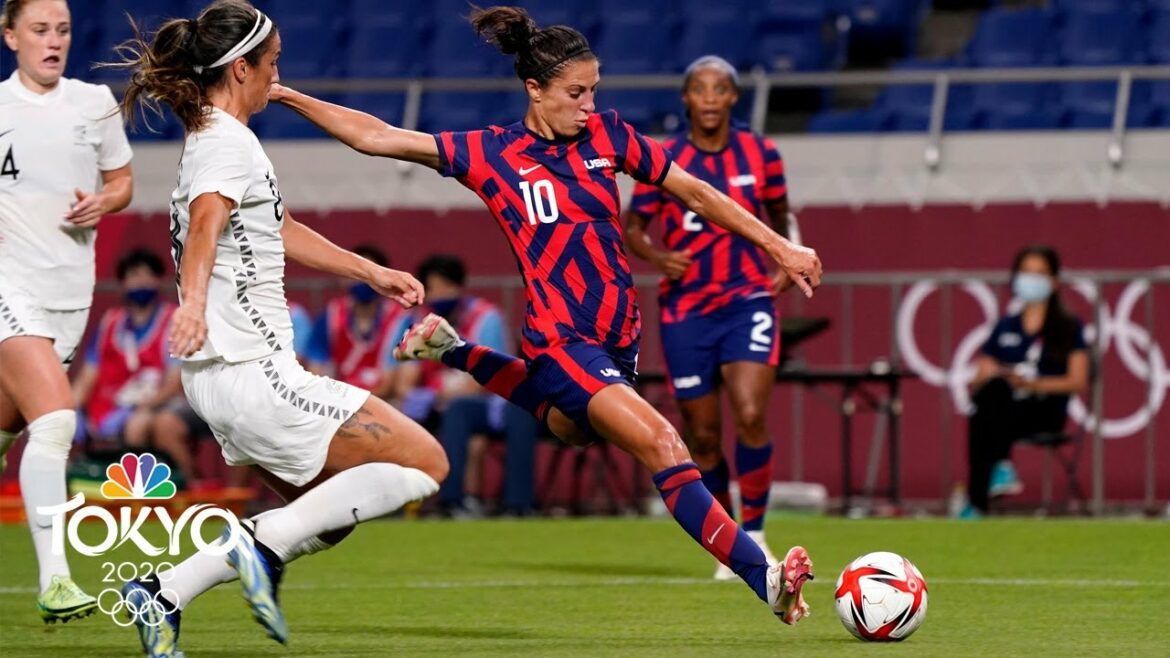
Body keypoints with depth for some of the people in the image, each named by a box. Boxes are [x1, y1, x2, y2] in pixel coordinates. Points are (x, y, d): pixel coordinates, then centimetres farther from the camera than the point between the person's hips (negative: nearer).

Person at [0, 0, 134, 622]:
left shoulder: (95, 102, 8)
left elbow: (121, 181, 18)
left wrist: (102, 203, -3)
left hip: (70, 290, 5)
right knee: (54, 418, -22)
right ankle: (54, 579, -24)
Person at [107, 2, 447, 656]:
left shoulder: (212, 138, 19)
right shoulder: (230, 143, -13)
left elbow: (280, 231, 32)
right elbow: (206, 222, -33)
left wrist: (374, 273, 37)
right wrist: (192, 302, -51)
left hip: (222, 374, 10)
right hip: (252, 374, -10)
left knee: (331, 512, 18)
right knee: (426, 463, -6)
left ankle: (163, 594, 10)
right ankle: (267, 543, -11)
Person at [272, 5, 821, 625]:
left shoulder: (605, 135, 1)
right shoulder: (492, 154, -8)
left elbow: (695, 192, 8)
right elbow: (375, 136, -5)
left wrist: (777, 245, 6)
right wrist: (287, 96, -10)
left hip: (618, 337, 6)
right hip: (561, 337, -6)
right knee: (662, 444, -23)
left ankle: (455, 353, 46)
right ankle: (762, 577, -29)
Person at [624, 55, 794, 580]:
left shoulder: (760, 154, 2)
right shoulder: (662, 161, -2)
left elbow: (777, 213, 19)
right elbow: (631, 228, 3)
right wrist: (657, 256, -17)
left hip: (748, 302, 0)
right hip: (686, 310, 0)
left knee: (750, 417, -19)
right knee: (703, 436, 3)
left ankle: (754, 534, -4)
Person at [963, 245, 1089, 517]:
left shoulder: (1069, 329, 12)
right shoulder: (1005, 327, 22)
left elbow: (1078, 381, 1)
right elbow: (981, 378, 19)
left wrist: (1032, 384, -13)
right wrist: (982, 385, -7)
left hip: (1046, 411, -3)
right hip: (1002, 409, 3)